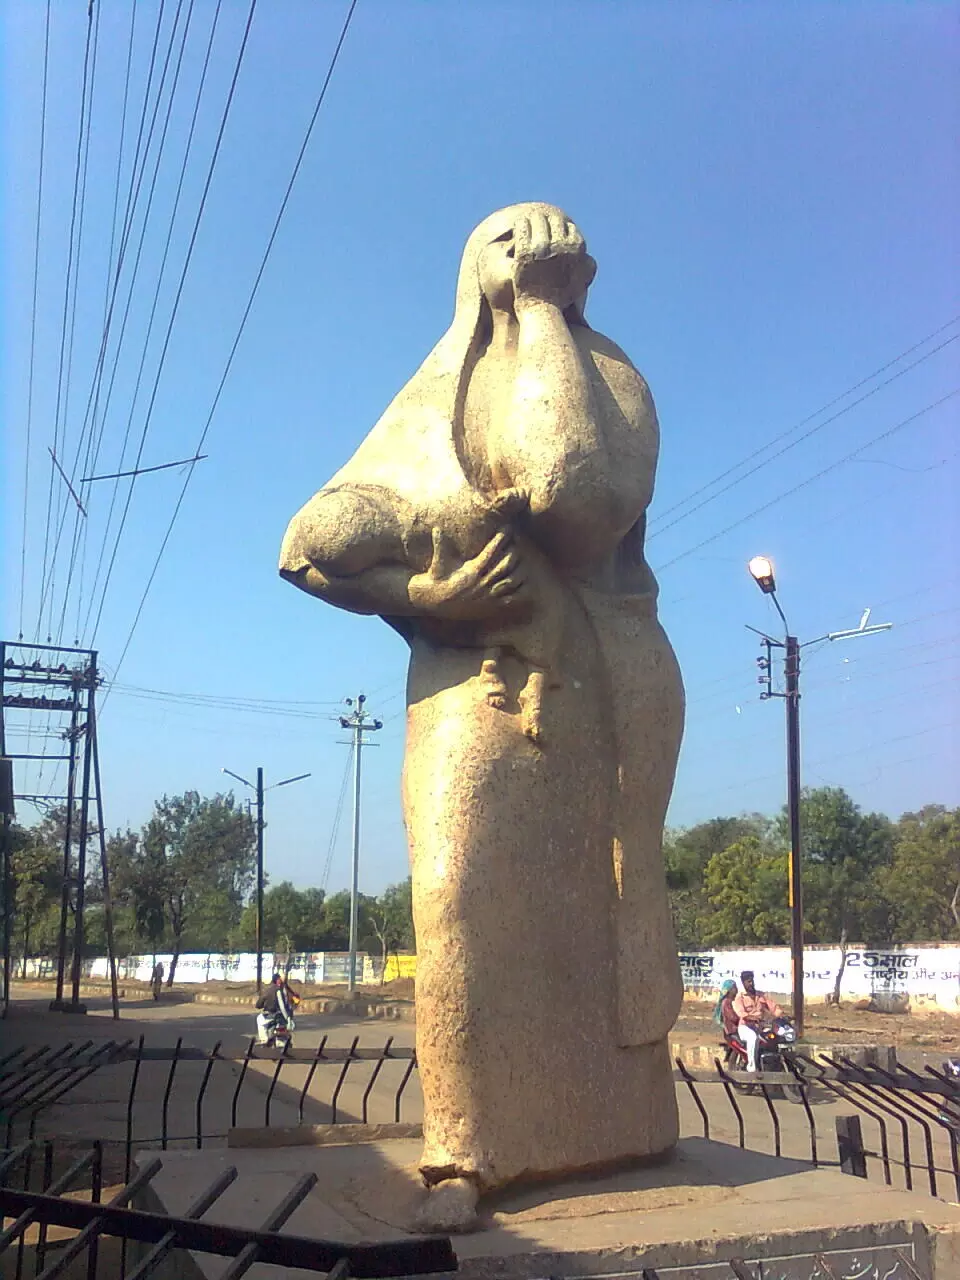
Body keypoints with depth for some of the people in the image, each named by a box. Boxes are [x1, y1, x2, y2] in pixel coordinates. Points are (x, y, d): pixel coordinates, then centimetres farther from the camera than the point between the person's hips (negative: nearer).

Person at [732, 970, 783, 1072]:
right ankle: (751, 1064, -33)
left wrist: (781, 1015, -15)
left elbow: (773, 1005, 5)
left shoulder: (761, 995, 16)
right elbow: (740, 1012, -19)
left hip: (760, 1027, 5)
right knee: (752, 1037, -39)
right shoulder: (740, 998, 0)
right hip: (745, 1027, -5)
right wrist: (754, 1018, -37)